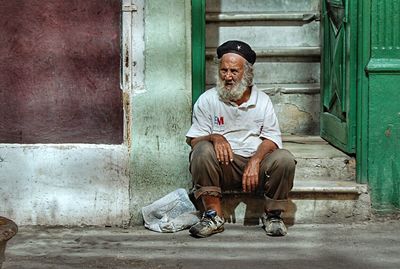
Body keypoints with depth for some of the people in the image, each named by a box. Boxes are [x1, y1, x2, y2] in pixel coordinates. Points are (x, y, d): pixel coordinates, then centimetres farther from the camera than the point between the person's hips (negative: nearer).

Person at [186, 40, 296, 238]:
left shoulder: (262, 100, 7)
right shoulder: (207, 100, 3)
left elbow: (272, 138, 0)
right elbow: (193, 139, -1)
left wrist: (255, 160, -20)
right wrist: (214, 137, -24)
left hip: (256, 163, 1)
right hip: (223, 165, -1)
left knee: (284, 158, -27)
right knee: (203, 150, -31)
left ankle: (272, 215, -7)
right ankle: (213, 215, -24)